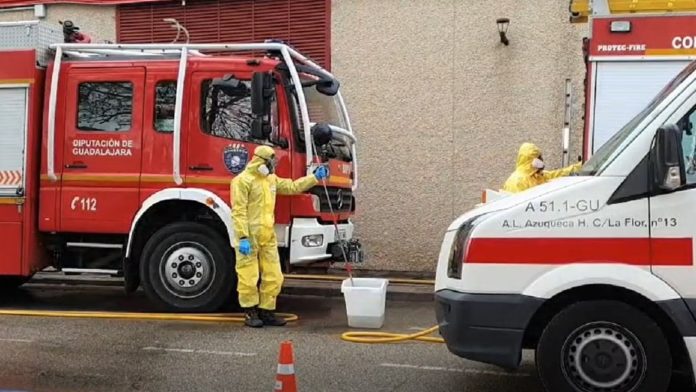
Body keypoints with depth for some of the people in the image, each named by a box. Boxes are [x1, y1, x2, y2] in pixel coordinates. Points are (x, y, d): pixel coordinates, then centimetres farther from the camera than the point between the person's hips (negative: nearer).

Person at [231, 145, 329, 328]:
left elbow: (292, 187, 25)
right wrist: (243, 237, -21)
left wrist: (315, 177, 17)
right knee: (249, 277, -1)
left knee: (273, 277, 6)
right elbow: (238, 212, -15)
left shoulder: (271, 179, 16)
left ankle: (266, 311, 15)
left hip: (268, 237, 8)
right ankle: (250, 312, 12)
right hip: (249, 237, -8)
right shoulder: (243, 180, -10)